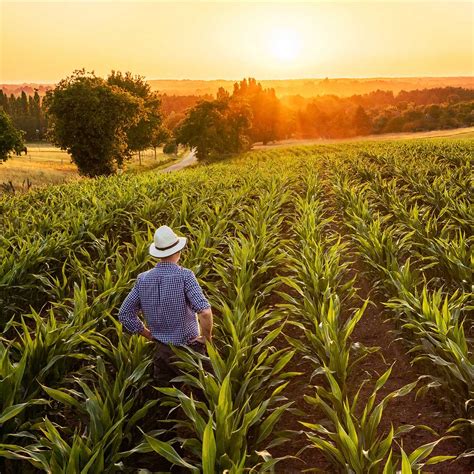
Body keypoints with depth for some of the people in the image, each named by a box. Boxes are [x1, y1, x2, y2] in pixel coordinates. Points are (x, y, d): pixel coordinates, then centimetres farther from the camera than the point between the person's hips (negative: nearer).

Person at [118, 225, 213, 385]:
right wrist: (207, 337, -10)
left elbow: (124, 314, 3)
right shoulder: (184, 275, -17)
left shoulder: (143, 279, -2)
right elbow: (205, 312, -27)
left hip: (161, 352, 4)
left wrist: (150, 335, 9)